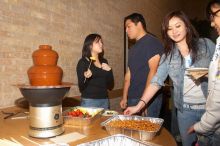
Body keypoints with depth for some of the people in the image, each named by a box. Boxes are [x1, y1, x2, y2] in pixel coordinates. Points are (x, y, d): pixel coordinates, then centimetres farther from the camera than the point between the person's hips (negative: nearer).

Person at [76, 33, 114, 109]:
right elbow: (81, 88, -8)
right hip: (89, 101, -5)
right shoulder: (83, 62, -5)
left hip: (104, 101, 5)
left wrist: (109, 71, -6)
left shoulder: (104, 62, 9)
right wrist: (86, 77, -27)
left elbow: (110, 86, 8)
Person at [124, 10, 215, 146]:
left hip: (211, 107, -1)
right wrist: (140, 105, -15)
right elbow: (156, 81, -5)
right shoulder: (168, 55, 1)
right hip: (185, 109, 1)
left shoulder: (206, 44, -2)